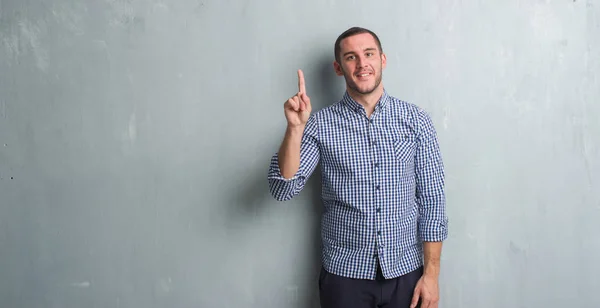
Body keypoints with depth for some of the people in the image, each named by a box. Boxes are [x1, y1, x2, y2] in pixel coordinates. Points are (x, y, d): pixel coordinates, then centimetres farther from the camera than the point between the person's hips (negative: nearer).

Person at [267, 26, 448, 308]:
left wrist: (431, 273, -5)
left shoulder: (416, 120, -3)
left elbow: (432, 199, -2)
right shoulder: (320, 124, -4)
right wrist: (295, 127, -22)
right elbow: (283, 190, -10)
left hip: (406, 270, 1)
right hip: (344, 273, 0)